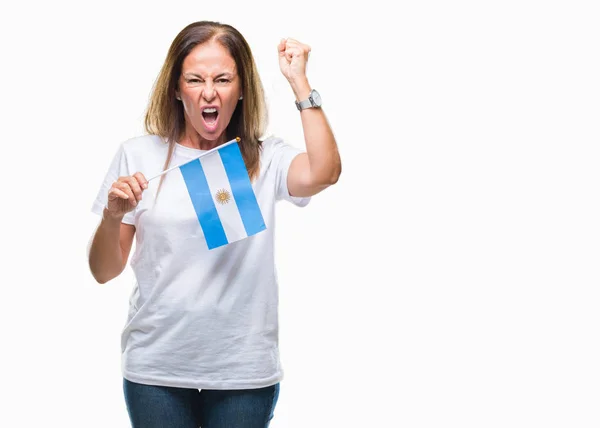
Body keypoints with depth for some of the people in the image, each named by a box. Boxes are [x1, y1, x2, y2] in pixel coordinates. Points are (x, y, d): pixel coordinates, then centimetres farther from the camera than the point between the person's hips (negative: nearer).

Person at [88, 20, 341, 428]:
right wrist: (113, 215, -18)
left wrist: (299, 81, -14)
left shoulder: (265, 160, 0)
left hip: (244, 370, 0)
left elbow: (324, 173, -22)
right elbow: (104, 272, 2)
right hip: (156, 369, 0)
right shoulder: (139, 156, 0)